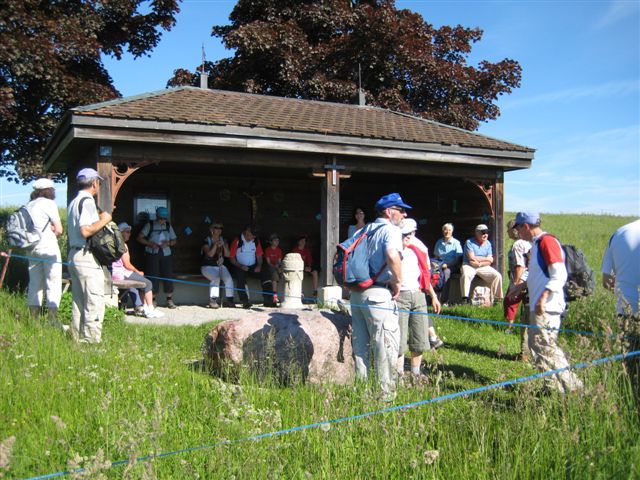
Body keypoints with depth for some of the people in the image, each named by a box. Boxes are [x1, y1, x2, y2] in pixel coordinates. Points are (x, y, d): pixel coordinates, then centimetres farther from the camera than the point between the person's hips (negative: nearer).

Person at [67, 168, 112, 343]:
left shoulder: (73, 202, 17)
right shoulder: (87, 201, -13)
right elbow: (85, 231, -24)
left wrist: (98, 218, 19)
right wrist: (103, 220, -11)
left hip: (73, 255, 10)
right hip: (87, 257, -10)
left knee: (79, 303, 14)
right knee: (94, 303, -7)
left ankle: (77, 338, 20)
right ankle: (92, 340, -6)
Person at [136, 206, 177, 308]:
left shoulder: (168, 226, 11)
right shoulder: (150, 225, 2)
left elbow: (174, 240, 14)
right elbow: (139, 238, -2)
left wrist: (168, 243, -8)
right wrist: (150, 243, -15)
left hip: (166, 254, 3)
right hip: (152, 254, -3)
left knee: (168, 275, -1)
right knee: (153, 276, -4)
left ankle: (170, 300, 5)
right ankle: (152, 300, 7)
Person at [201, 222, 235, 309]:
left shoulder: (223, 240, 10)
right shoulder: (207, 241, -4)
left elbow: (227, 255, 1)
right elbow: (210, 254, -17)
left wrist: (224, 246, -15)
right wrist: (216, 245, -27)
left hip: (220, 266, 4)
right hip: (208, 267, -4)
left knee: (228, 278, -23)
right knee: (216, 278, -33)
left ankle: (228, 299, -19)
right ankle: (213, 300, -32)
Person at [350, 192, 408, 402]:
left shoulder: (364, 230, 17)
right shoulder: (391, 229, -8)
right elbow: (392, 255, -28)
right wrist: (397, 282, -16)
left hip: (357, 292, 8)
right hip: (378, 294, -8)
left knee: (360, 344, 15)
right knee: (386, 345, 0)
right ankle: (386, 393, 5)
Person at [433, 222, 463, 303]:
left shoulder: (456, 243, 5)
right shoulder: (439, 242, 17)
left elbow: (458, 259, -1)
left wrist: (447, 264, -14)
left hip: (452, 266, -3)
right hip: (441, 265, 3)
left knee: (447, 271, -38)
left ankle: (444, 300, -39)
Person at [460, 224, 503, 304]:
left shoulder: (488, 244, 9)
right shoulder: (469, 242, -6)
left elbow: (490, 261, 1)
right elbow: (472, 258, -16)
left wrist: (479, 263, -17)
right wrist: (486, 259, -6)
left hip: (483, 267, 5)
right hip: (469, 266, -4)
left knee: (497, 276, -14)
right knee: (466, 275, -36)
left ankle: (495, 299, -6)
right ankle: (465, 298, -32)